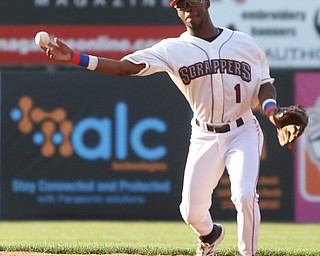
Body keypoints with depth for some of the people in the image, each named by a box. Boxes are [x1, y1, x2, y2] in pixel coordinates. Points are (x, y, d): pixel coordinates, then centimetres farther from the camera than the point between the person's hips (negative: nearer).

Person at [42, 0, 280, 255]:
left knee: (245, 195, -23)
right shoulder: (173, 49, -4)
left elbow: (265, 83, 6)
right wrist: (75, 58, -25)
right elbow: (126, 66, -14)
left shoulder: (243, 42, 0)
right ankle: (210, 235, 39)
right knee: (192, 210, 2)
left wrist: (270, 107, -18)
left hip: (243, 132, -1)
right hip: (204, 137, 1)